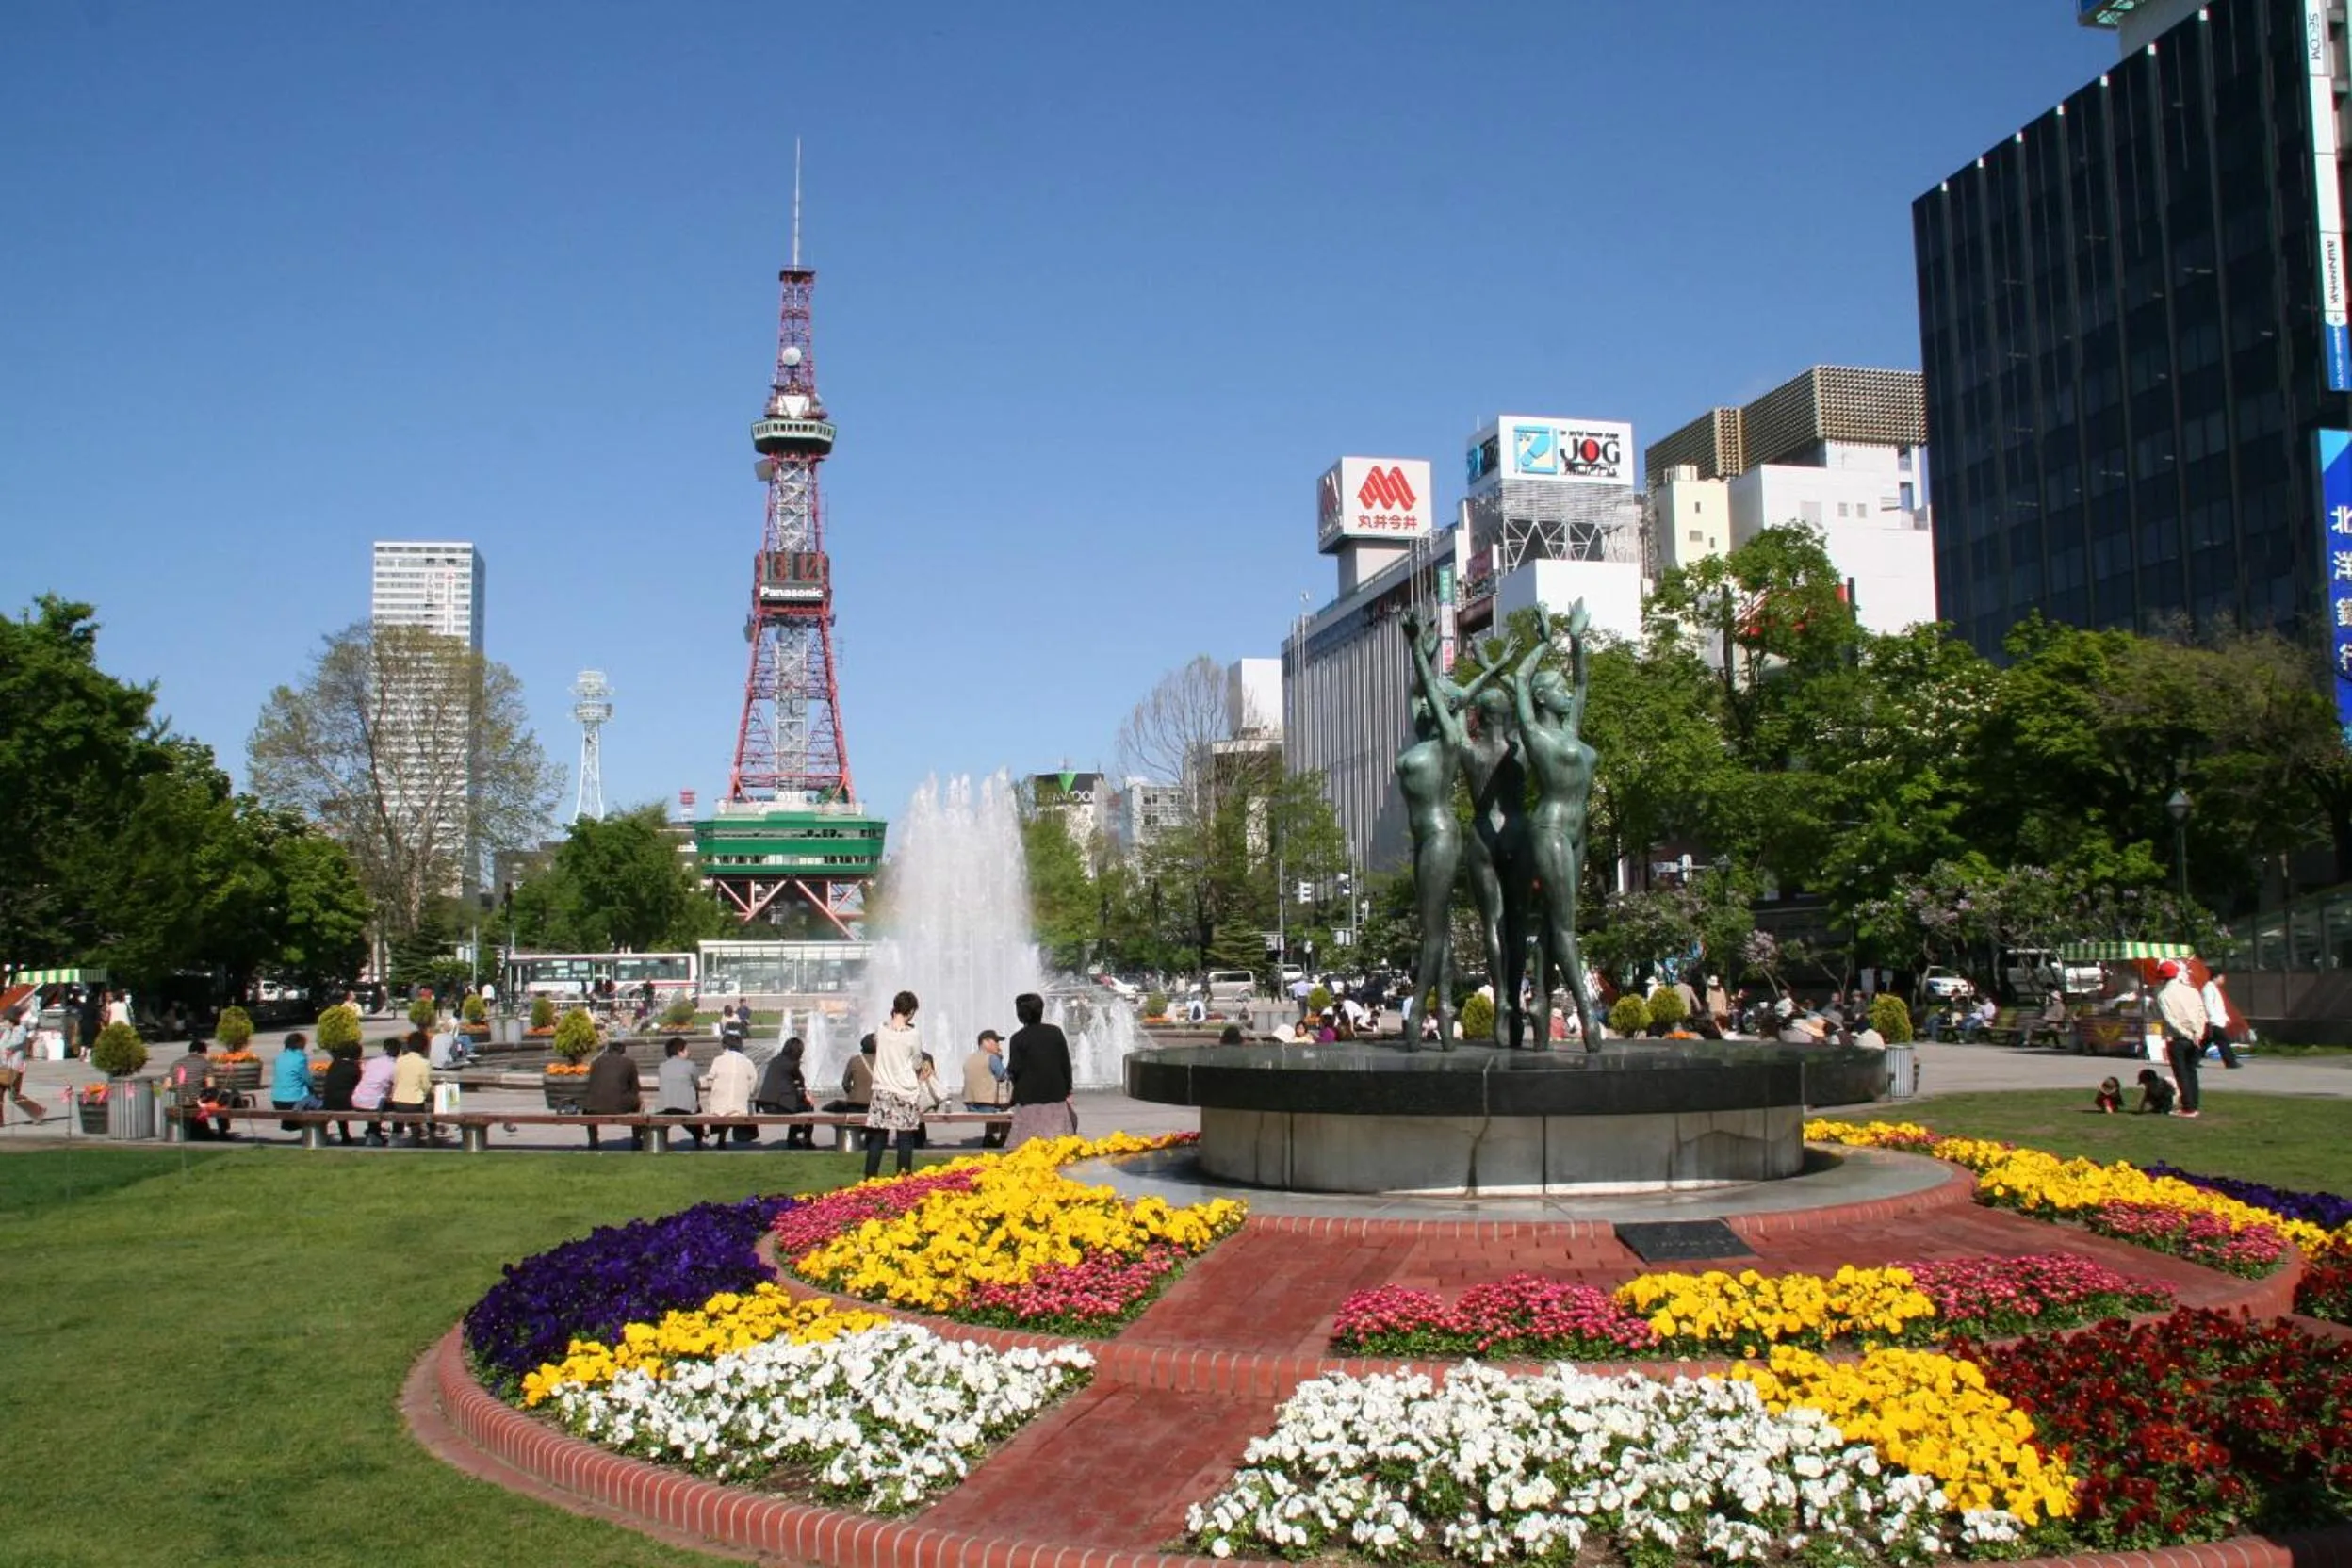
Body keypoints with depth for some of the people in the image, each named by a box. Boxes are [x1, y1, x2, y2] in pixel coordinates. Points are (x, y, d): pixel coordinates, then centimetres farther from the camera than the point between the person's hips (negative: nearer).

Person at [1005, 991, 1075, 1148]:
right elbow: (1065, 1063, 5)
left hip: (1029, 1096, -3)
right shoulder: (1055, 1032, 4)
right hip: (1055, 1094, 3)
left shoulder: (1018, 1038, -4)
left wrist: (1008, 1071, 16)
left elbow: (1014, 1070, -7)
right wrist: (1067, 1090, 12)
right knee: (1058, 1140, 5)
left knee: (1028, 1143, -3)